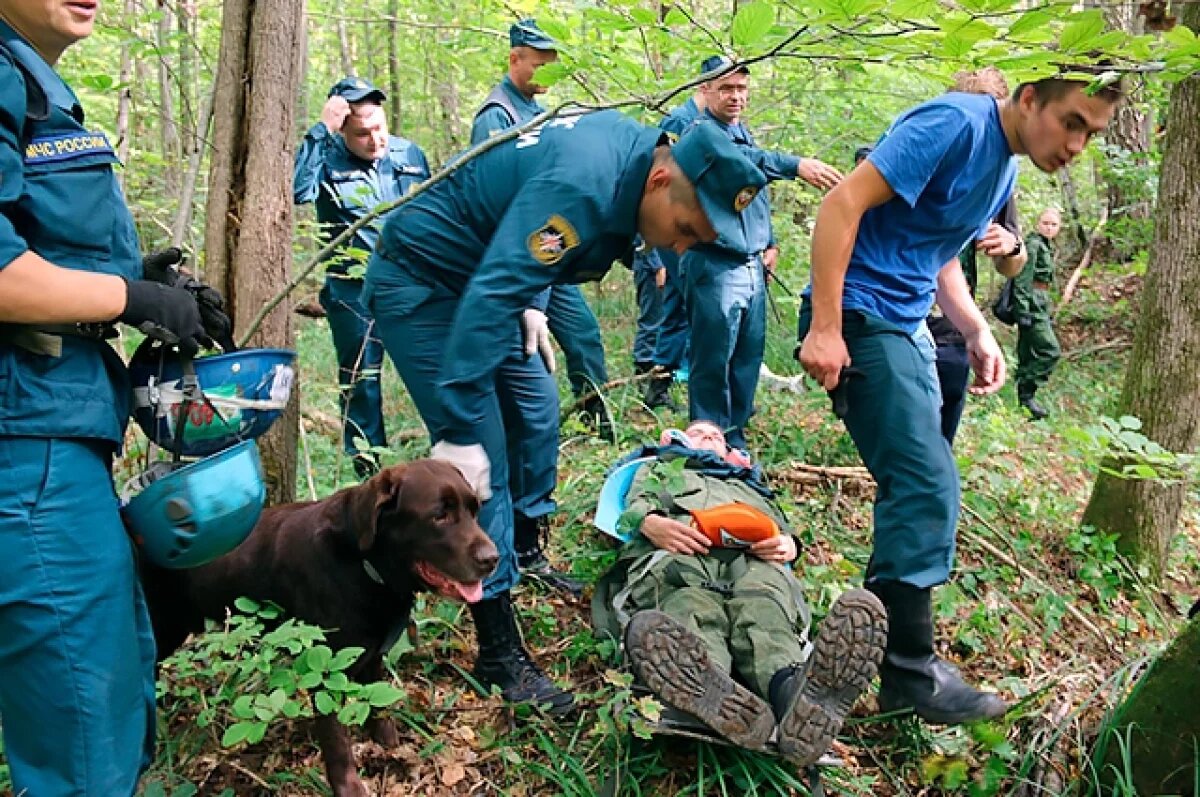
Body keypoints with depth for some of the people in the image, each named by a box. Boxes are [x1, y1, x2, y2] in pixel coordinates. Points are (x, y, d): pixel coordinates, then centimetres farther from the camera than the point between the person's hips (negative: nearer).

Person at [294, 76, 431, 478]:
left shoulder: (409, 153, 8)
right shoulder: (328, 158, -4)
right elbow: (297, 190, -25)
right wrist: (320, 130, -22)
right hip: (354, 293, -2)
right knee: (360, 380, 7)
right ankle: (368, 469, 21)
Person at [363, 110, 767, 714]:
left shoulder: (627, 144, -2)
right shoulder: (581, 187, -32)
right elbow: (491, 298, -37)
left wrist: (527, 300, 13)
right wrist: (459, 429, -36)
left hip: (475, 273, 10)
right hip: (420, 284, -10)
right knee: (481, 461, -13)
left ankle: (525, 553, 32)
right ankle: (499, 653, -6)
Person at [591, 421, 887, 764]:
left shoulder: (751, 482, 47)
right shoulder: (660, 468, 44)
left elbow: (782, 528, 29)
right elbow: (637, 505, 21)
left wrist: (788, 544, 2)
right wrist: (651, 523, -6)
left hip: (751, 557, 2)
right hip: (677, 552, -1)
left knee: (763, 608, -38)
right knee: (693, 612, -40)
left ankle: (793, 688, -69)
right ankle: (723, 699, -70)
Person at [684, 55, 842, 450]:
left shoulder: (743, 131, 18)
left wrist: (770, 242, 14)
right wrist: (795, 165, -44)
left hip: (752, 265, 8)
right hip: (716, 266, -8)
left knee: (749, 356, 11)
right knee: (713, 361, -5)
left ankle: (735, 435, 24)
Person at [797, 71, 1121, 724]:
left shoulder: (1004, 169, 14)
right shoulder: (956, 125, -15)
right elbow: (842, 204, -22)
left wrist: (977, 332, 5)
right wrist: (824, 328, -26)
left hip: (907, 324, 10)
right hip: (860, 317, -10)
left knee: (918, 484, 12)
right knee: (927, 488, -11)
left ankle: (883, 623, 27)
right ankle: (909, 670, 0)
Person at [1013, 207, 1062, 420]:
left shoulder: (1047, 247, 19)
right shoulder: (1033, 244, -10)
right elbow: (1022, 280, -17)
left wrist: (1048, 314, 23)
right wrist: (1023, 311, -23)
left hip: (1041, 304, 9)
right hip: (1031, 303, -9)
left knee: (1028, 355, 9)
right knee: (1051, 351, -13)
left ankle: (1022, 398, 12)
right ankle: (1026, 393, -10)